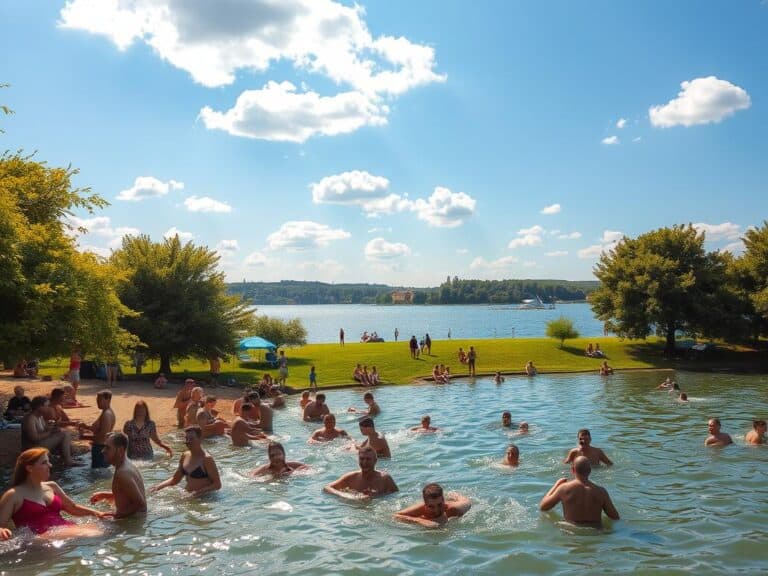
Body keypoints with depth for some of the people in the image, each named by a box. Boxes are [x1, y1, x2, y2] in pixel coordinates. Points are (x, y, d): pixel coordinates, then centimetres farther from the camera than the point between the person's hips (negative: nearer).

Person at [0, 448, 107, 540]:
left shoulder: (52, 486, 19)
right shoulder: (14, 495, 2)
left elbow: (73, 507, 29)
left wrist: (95, 513, 14)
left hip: (66, 529, 7)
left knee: (98, 530, -21)